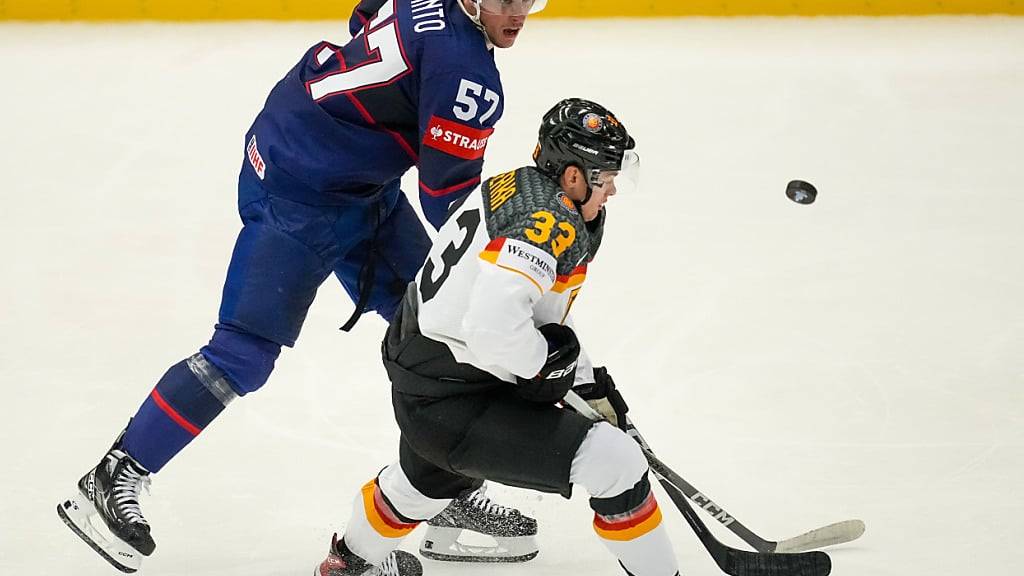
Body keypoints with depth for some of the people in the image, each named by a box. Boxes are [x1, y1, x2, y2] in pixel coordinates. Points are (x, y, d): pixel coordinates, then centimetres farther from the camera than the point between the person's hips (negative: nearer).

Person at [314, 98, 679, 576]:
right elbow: (494, 327, -35)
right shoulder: (552, 221, -23)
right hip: (457, 408, -10)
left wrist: (589, 384, 16)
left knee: (430, 480, 40)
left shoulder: (511, 188, 6)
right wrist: (548, 364, -16)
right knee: (617, 462, -11)